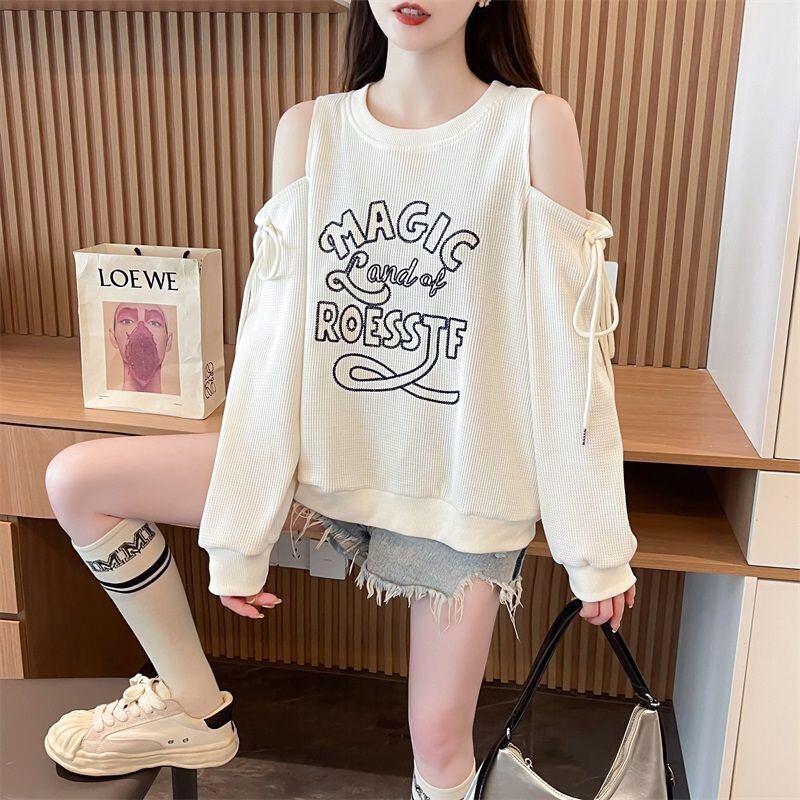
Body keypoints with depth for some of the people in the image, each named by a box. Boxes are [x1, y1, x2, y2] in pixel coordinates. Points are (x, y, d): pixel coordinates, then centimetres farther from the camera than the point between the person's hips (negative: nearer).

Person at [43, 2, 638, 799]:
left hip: (463, 482, -2)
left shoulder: (535, 126, -11)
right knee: (75, 479, -3)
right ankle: (195, 708, 17)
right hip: (330, 451, 3)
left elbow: (566, 343, -9)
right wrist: (241, 531, -4)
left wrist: (597, 538, -6)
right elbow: (275, 338, -5)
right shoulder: (308, 130, -2)